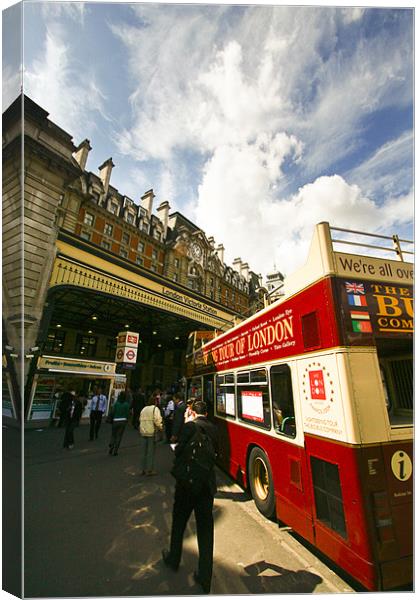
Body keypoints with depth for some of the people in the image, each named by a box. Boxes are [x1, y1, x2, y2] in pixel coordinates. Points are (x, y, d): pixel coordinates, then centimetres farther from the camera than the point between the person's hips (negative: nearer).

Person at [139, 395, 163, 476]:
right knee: (151, 452, 3)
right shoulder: (155, 409, -11)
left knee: (144, 452, 15)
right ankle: (150, 470, 8)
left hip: (143, 432, 7)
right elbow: (157, 420, -17)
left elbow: (140, 420, 13)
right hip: (151, 432, -7)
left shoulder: (143, 409, 12)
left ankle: (143, 469, 23)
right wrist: (160, 427, -2)